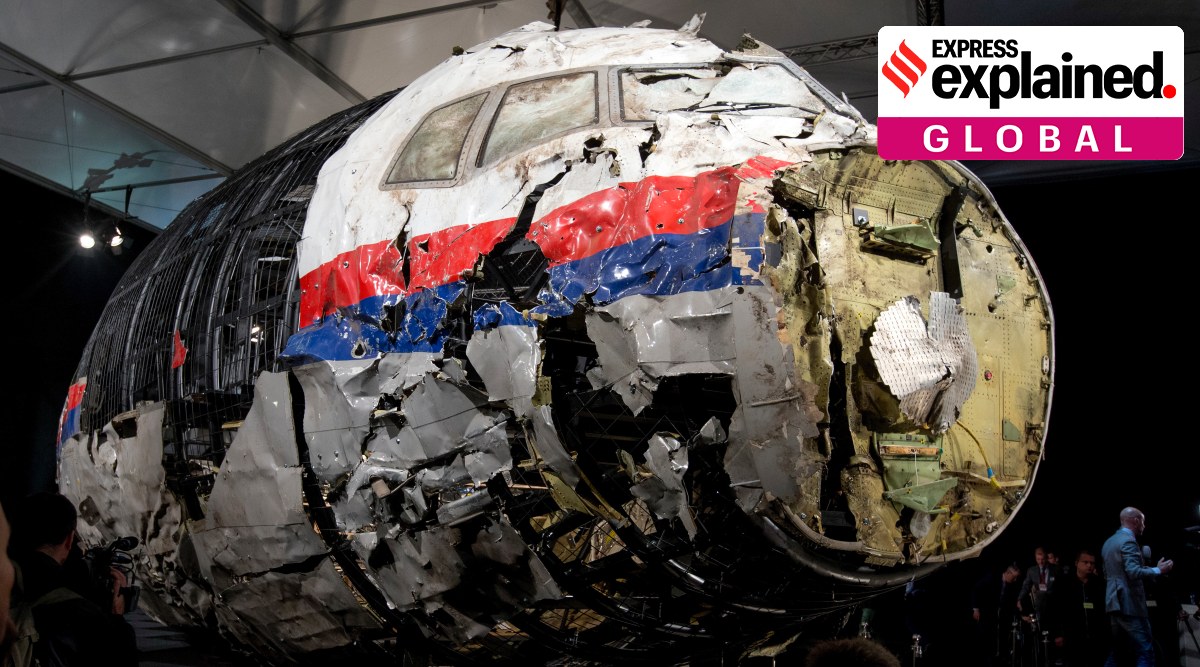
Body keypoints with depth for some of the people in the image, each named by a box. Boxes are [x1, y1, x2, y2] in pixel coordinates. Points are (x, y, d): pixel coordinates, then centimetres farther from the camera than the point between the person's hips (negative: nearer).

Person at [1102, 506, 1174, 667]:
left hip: (1115, 603, 9)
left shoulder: (1109, 542, 18)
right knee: (1145, 653, -7)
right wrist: (1158, 570, -10)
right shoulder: (1128, 540, -11)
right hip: (1129, 604, -9)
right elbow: (1134, 572, -23)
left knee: (1118, 651, 13)